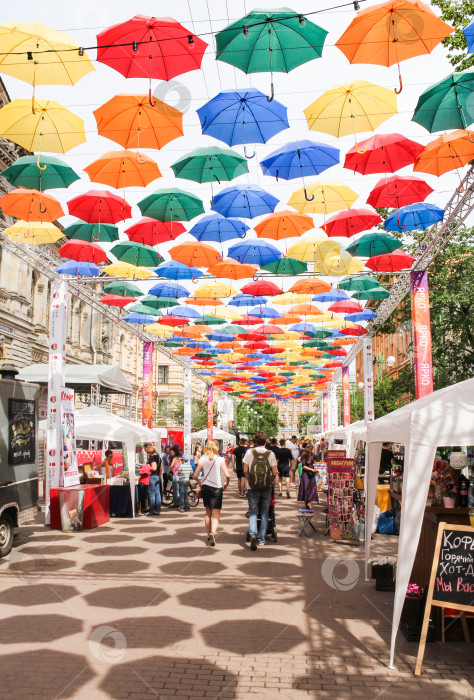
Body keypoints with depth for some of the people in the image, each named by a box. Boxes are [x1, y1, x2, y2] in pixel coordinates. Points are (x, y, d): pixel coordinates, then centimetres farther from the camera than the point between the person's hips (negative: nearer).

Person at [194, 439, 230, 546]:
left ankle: (209, 537, 23)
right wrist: (227, 483, 4)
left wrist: (200, 481, 19)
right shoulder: (220, 459, -8)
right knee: (216, 514, -1)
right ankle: (213, 532, -27)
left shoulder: (203, 459, -2)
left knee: (208, 513, 17)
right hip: (217, 488, -3)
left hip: (205, 487, 3)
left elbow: (195, 475, -1)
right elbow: (227, 475, -15)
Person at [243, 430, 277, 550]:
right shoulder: (270, 454, -4)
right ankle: (261, 539, 18)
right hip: (266, 488, 1)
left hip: (253, 488, -1)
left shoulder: (250, 452, -5)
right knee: (264, 514, 13)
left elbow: (245, 470, -1)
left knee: (253, 512, 6)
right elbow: (274, 473, -2)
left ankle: (253, 534, -17)